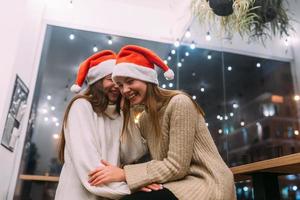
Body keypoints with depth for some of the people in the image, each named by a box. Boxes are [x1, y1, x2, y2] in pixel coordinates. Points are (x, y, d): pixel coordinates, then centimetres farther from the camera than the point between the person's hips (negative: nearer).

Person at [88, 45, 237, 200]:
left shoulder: (179, 103, -16)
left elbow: (176, 167, -19)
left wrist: (124, 174, -17)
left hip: (207, 183, -6)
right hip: (180, 182, 6)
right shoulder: (144, 119, 8)